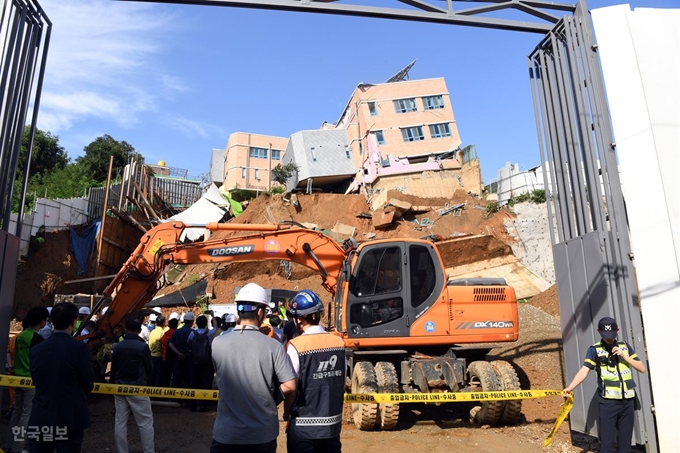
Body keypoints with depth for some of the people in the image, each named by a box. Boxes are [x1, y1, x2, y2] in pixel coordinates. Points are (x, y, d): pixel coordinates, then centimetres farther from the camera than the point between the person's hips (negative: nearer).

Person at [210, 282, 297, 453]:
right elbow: (289, 387, -10)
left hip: (227, 433, 0)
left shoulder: (218, 343, -9)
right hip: (264, 434, 0)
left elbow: (221, 379, 7)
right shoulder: (273, 346, -13)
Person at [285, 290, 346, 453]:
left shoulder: (297, 345, -16)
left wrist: (286, 414, 5)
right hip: (333, 424, 4)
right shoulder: (339, 342, -2)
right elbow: (342, 382, 7)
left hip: (303, 426, -4)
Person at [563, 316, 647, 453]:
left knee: (626, 440, 12)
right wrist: (570, 388, -27)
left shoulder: (625, 346, 9)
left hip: (627, 400, 4)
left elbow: (642, 368, 8)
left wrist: (624, 356, -8)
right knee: (606, 441, -3)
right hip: (607, 401, -4)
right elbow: (584, 370, -13)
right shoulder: (595, 349, -3)